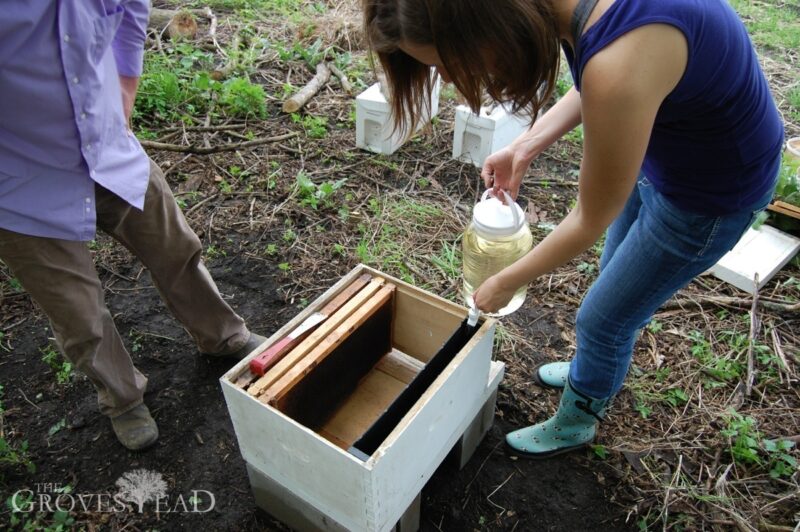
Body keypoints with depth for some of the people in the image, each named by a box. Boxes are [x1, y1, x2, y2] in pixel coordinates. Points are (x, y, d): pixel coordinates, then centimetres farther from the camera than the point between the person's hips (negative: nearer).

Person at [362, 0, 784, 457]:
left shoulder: (617, 65, -40)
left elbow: (591, 220, -24)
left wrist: (504, 284, -10)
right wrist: (527, 146, -1)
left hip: (713, 187, -7)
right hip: (660, 142, 8)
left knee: (605, 318, 10)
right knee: (618, 284, 27)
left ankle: (575, 423, 41)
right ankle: (598, 374, 57)